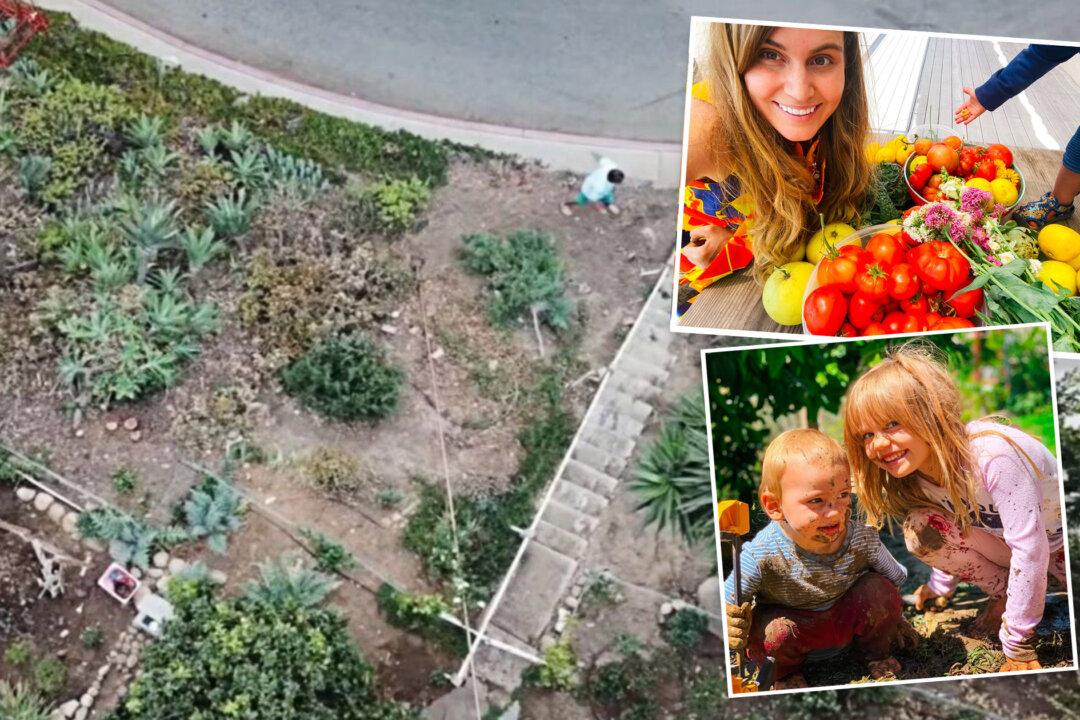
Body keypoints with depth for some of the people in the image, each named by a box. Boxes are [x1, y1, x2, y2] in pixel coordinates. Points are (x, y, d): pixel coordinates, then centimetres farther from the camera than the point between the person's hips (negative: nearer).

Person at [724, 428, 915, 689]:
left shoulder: (862, 540, -23)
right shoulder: (761, 555, -32)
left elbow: (895, 577, 0)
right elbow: (726, 602, -21)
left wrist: (894, 618, 6)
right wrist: (733, 626, -41)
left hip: (846, 620, 2)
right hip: (792, 623, -2)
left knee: (880, 590, -21)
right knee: (776, 630, -33)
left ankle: (878, 654, 9)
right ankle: (784, 673, 3)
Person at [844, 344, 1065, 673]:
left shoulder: (993, 455, -37)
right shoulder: (915, 472, -14)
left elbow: (1030, 547, -35)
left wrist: (1017, 642, -31)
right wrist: (941, 584, 11)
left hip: (1058, 543, -5)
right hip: (1006, 543, 5)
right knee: (921, 530, -17)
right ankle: (1003, 594, 0)